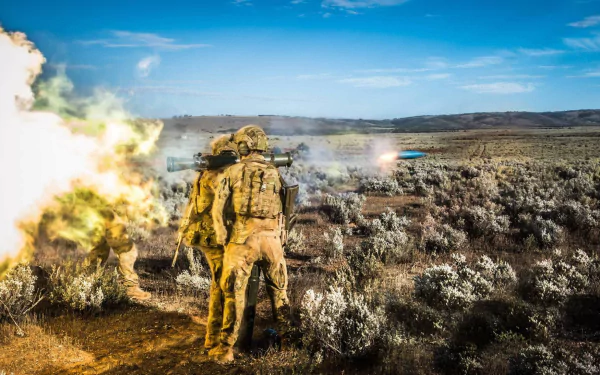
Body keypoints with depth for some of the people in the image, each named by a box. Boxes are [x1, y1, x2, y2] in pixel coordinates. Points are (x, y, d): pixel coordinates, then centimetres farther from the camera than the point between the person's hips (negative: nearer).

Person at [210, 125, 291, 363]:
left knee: (234, 291, 4)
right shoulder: (275, 173, 10)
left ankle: (226, 349, 5)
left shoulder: (232, 171, 1)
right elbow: (284, 207, 13)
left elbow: (218, 208, -2)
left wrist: (222, 238, 5)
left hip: (243, 236, -3)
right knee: (278, 289, 21)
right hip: (272, 237, 3)